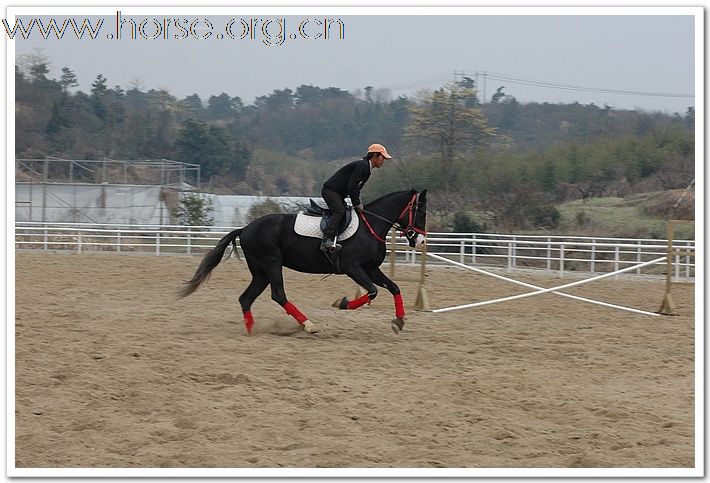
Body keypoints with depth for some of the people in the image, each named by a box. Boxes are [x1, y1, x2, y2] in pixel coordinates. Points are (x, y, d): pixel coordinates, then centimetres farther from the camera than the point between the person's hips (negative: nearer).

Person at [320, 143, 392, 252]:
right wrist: (357, 204, -15)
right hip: (331, 191, -11)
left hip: (338, 194, 11)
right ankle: (327, 240, -37)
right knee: (340, 211, -28)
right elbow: (351, 186, -24)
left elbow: (356, 187, 22)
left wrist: (358, 202, 8)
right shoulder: (361, 165, -17)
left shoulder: (366, 168, 17)